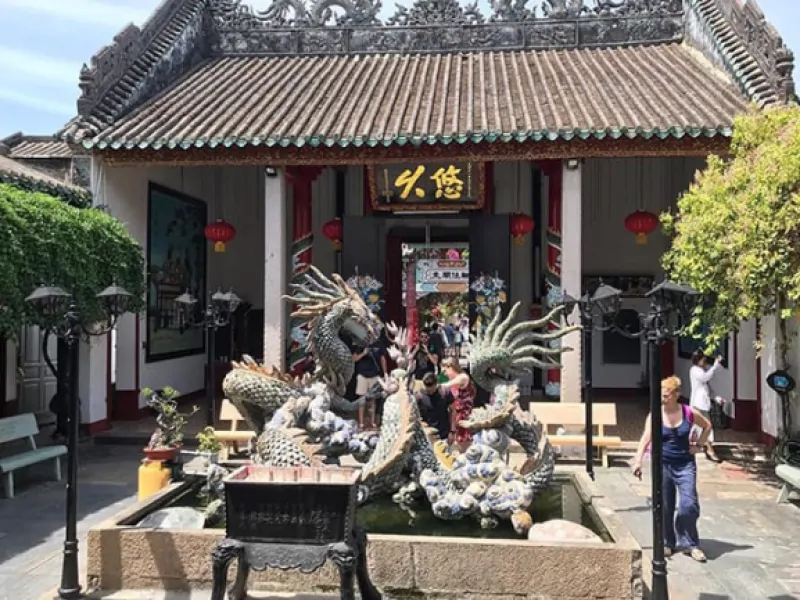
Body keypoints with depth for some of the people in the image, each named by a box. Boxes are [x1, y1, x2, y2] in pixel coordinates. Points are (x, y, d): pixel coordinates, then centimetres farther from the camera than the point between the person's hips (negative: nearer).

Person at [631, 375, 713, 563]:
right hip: (662, 464, 0)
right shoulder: (655, 415, -8)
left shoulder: (690, 413, -5)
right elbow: (645, 438, -18)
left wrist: (699, 445, 6)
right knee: (664, 506, 7)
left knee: (689, 505, -8)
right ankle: (667, 543, 24)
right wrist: (638, 460, -29)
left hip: (685, 464, 0)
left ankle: (689, 544, 11)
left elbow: (707, 426, 15)